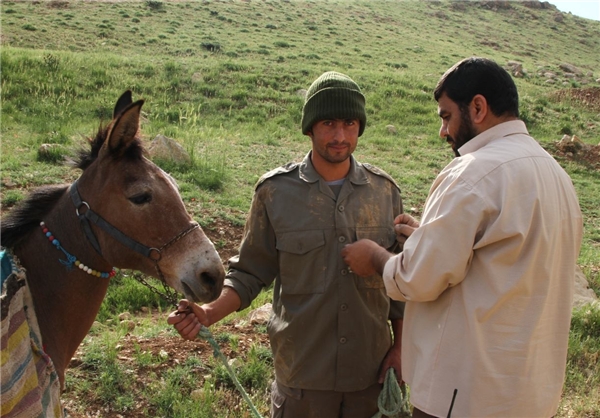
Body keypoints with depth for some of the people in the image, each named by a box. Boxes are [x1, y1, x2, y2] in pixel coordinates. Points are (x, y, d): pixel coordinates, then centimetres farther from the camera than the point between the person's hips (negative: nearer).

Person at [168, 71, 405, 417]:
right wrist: (210, 313, -18)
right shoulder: (276, 191, -8)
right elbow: (250, 272, -2)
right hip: (302, 372, -2)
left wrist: (401, 348, 4)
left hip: (372, 370, 2)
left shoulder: (385, 191, -2)